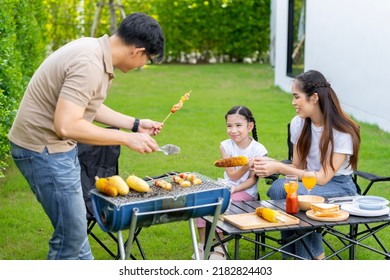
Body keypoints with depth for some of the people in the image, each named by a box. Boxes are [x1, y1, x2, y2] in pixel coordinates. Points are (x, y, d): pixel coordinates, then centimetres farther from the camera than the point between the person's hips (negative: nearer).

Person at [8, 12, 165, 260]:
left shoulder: (97, 51, 4)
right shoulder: (90, 65, -27)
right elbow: (66, 126, -32)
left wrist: (135, 124, 17)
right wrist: (126, 138, -25)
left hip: (57, 147, 10)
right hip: (43, 150, -10)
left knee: (75, 223, 22)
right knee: (71, 233, -1)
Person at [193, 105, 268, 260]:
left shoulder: (258, 150, -10)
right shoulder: (226, 146, 0)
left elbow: (253, 179, -8)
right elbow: (232, 176, -7)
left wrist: (234, 189, -21)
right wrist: (246, 167, -27)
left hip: (246, 191, -4)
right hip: (226, 186, 4)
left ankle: (220, 248, -16)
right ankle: (203, 245, -12)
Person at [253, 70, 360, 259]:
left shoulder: (343, 131, -19)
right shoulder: (298, 123, -2)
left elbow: (323, 178, -23)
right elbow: (297, 167, 2)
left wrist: (279, 168, -28)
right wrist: (270, 165, -19)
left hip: (339, 187, -5)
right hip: (308, 181, 5)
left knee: (298, 194, -34)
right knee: (278, 188, -28)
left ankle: (315, 255, -10)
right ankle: (293, 253, -14)